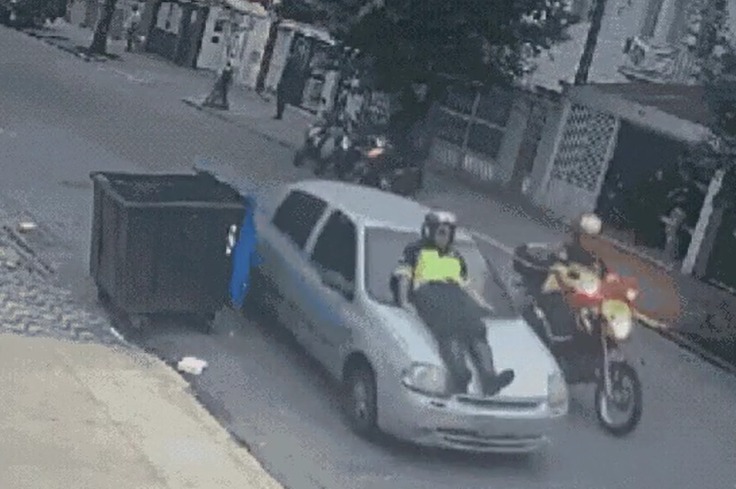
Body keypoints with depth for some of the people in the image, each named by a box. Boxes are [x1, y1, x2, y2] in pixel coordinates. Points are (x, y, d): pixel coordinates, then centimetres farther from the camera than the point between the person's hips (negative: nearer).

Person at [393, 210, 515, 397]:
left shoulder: (456, 258, 39)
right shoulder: (416, 251, 26)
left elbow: (466, 287, 34)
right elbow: (403, 278, 14)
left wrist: (484, 306, 19)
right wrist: (404, 301, -3)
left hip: (456, 296, 4)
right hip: (428, 293, -4)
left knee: (477, 328, -27)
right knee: (449, 331, -35)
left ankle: (489, 377, -46)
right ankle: (459, 375, -57)